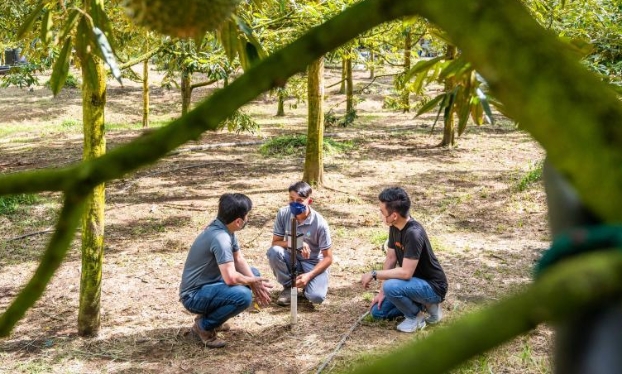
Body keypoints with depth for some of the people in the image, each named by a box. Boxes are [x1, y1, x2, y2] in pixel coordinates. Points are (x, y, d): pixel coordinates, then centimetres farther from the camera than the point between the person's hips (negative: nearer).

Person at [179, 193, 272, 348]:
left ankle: (211, 313, 14)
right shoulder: (220, 237, -29)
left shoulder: (225, 227, 0)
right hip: (194, 295, -10)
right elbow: (230, 278, -33)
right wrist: (253, 282, -13)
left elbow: (239, 260, 8)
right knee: (243, 295, -32)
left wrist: (256, 284, -6)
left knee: (254, 273, 15)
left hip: (209, 283, 10)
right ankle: (204, 325, -7)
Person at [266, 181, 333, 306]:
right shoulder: (283, 214, -14)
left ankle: (308, 282, 8)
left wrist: (309, 275, -28)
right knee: (274, 251, -30)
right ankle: (289, 286, -5)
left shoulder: (319, 223, -21)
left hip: (313, 263, -3)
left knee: (316, 297, -30)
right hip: (292, 259, 3)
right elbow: (275, 242, -8)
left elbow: (328, 258, -15)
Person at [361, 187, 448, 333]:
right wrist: (382, 292, 1)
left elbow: (406, 273, -32)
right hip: (415, 282, 9)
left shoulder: (414, 234, -31)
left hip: (432, 287, -9)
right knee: (377, 311, 6)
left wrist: (374, 274, -22)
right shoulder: (394, 227, -4)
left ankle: (416, 317, -7)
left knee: (391, 286, -34)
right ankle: (423, 304, 13)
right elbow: (390, 259, 4)